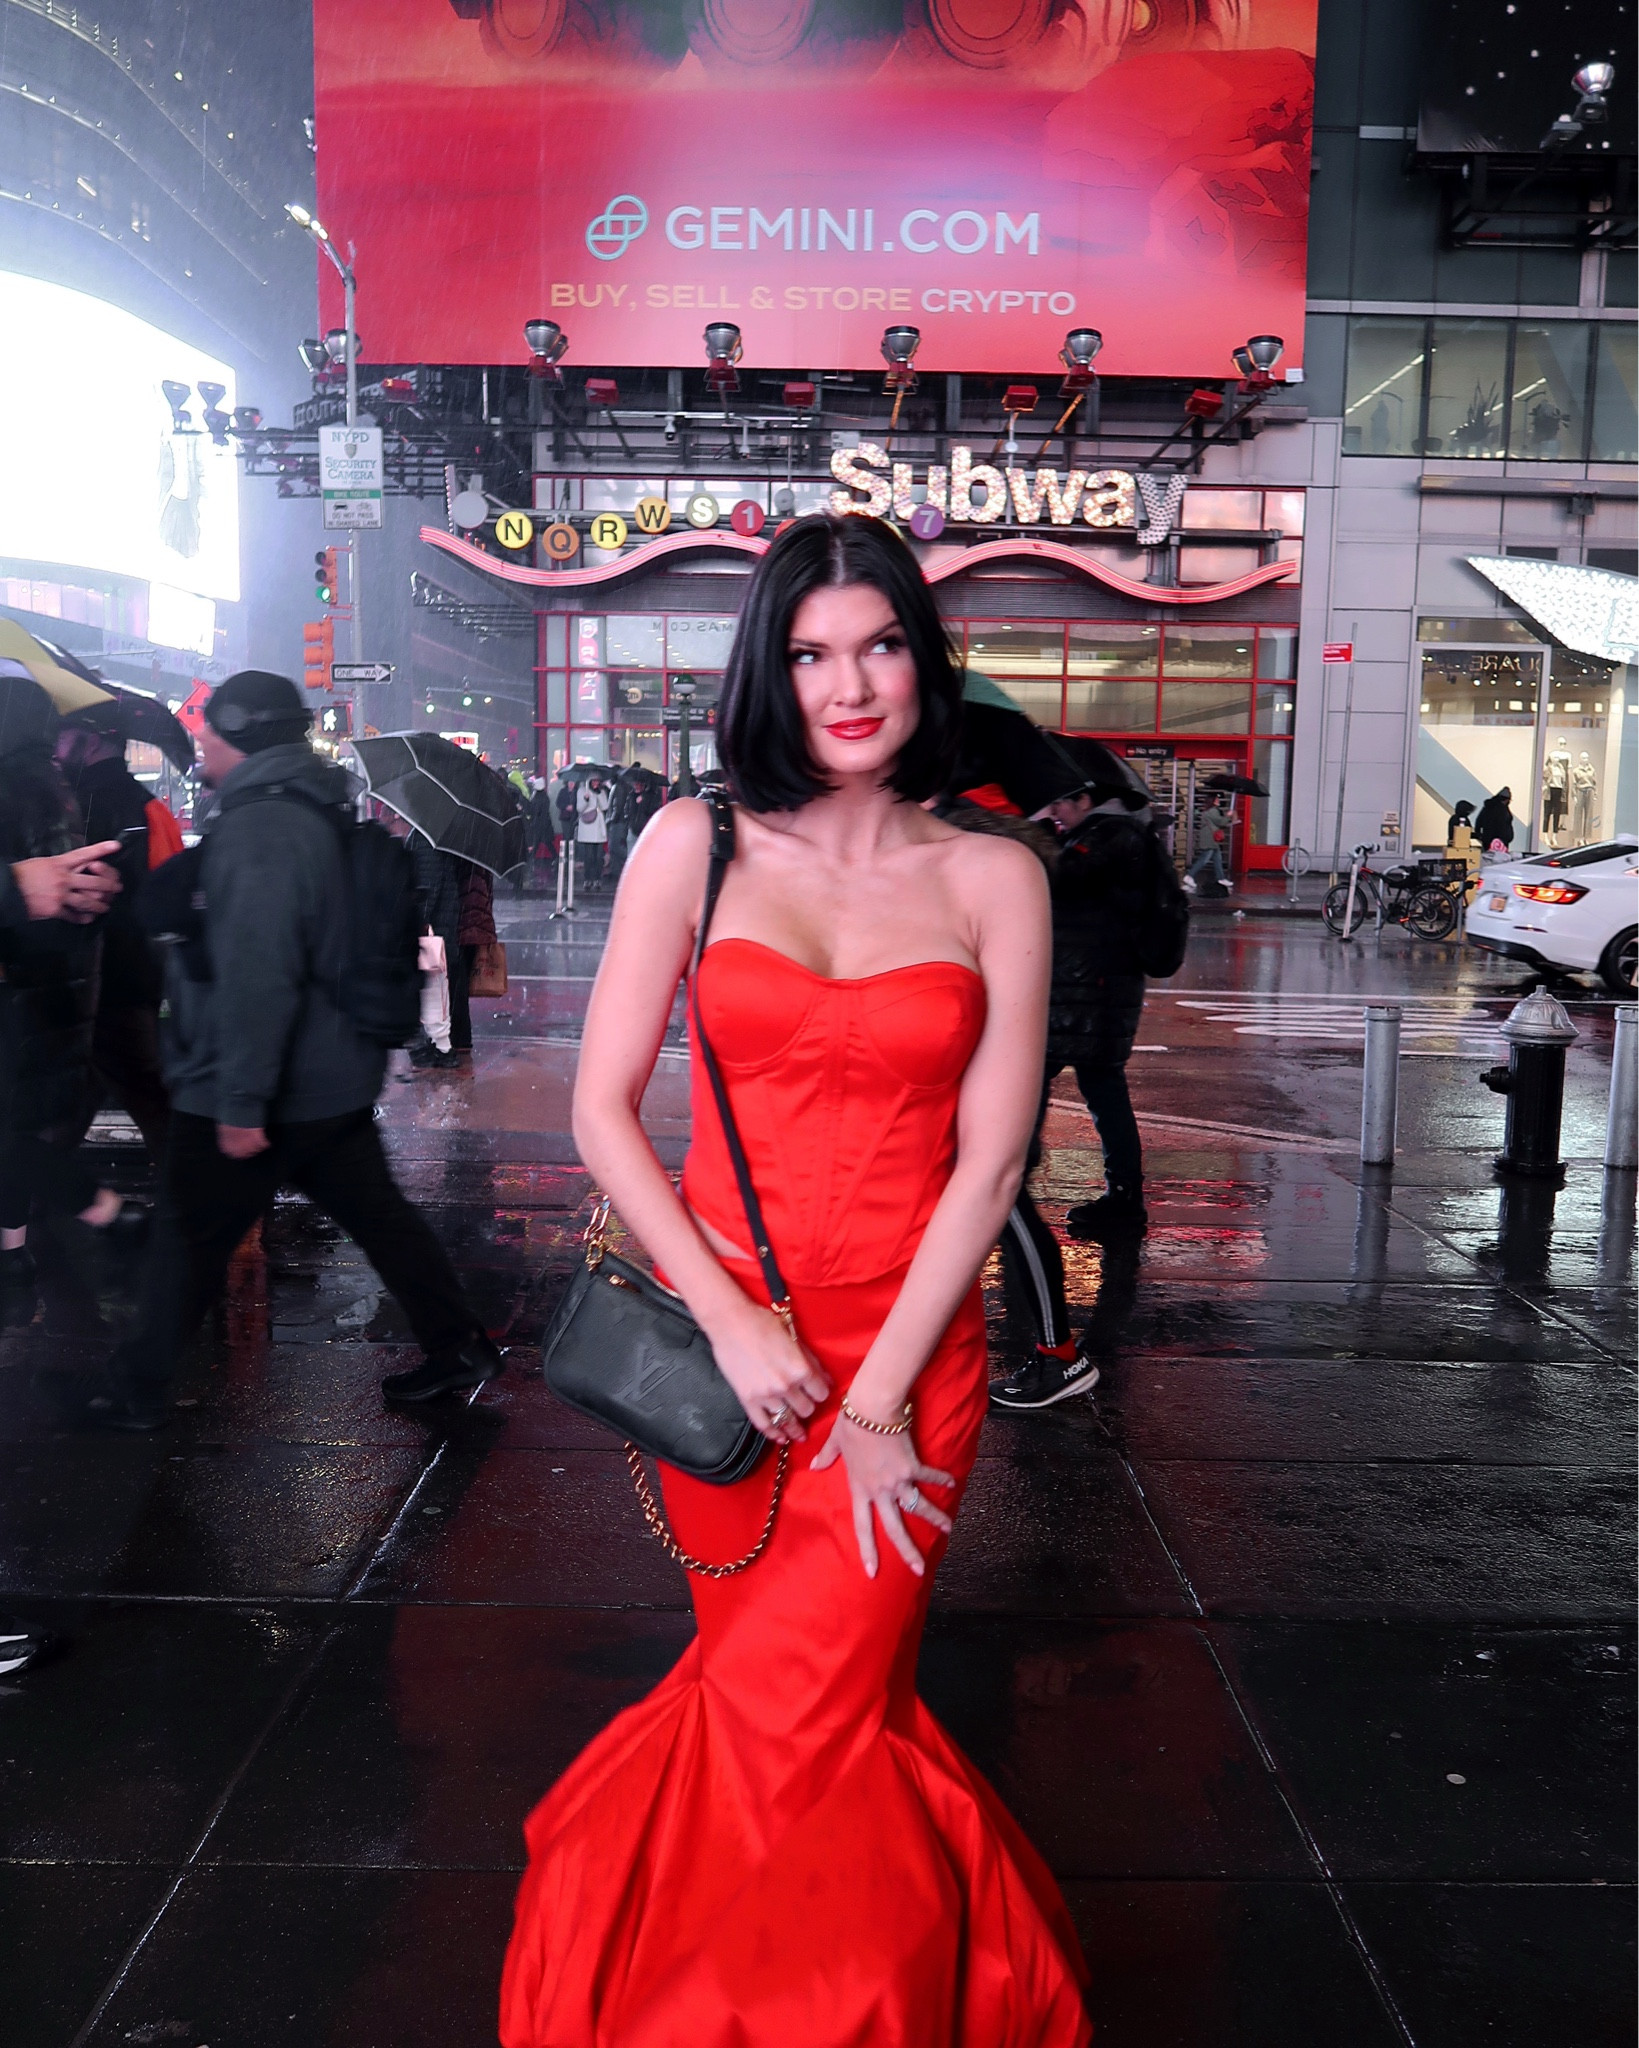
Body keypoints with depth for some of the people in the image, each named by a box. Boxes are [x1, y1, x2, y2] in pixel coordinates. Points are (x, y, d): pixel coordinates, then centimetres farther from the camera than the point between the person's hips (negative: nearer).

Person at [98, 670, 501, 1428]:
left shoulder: (258, 828, -20)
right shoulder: (318, 813, 11)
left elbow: (256, 975, -27)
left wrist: (242, 1101, -25)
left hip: (259, 1094, -9)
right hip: (336, 1080, 9)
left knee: (188, 1238, 7)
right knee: (378, 1214, 15)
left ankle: (137, 1393, 22)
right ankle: (458, 1347, 21)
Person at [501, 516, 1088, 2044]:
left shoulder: (992, 878, 0)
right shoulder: (694, 846, 0)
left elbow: (989, 1161, -4)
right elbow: (602, 1110, -2)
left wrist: (876, 1399, -8)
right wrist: (732, 1323, -9)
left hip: (911, 1353, -1)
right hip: (724, 1345, 1)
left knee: (787, 1714, -3)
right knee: (834, 1710, 13)